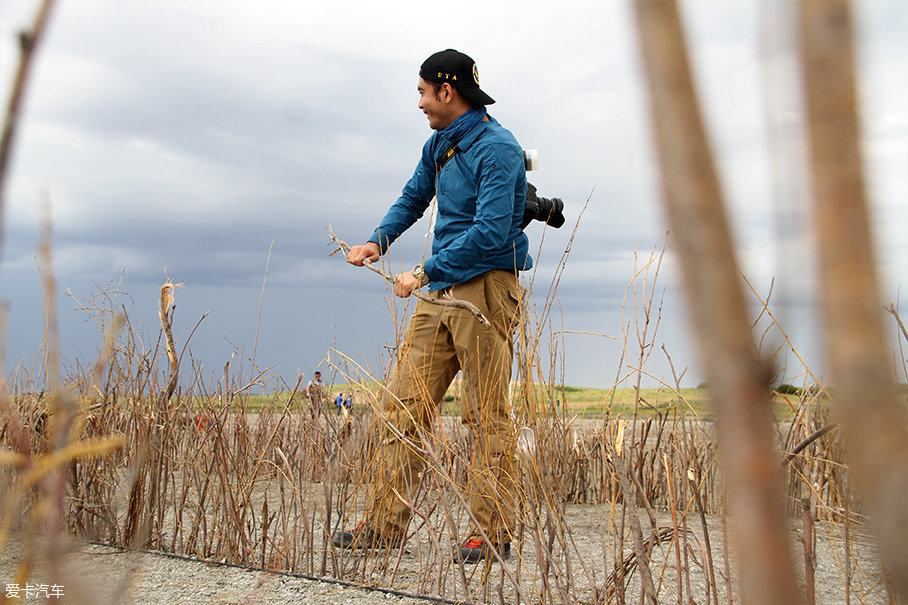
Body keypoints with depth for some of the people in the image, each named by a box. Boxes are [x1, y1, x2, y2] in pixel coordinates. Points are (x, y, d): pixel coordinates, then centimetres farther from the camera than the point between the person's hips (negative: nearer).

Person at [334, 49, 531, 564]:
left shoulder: (497, 149, -12)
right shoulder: (439, 144, 16)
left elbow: (490, 232, -21)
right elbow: (413, 199, 29)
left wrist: (424, 273, -16)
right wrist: (378, 241, 10)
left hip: (486, 287, -8)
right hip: (441, 291, 8)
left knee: (488, 417, -4)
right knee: (406, 405, 4)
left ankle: (494, 534, 4)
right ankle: (384, 525, 8)